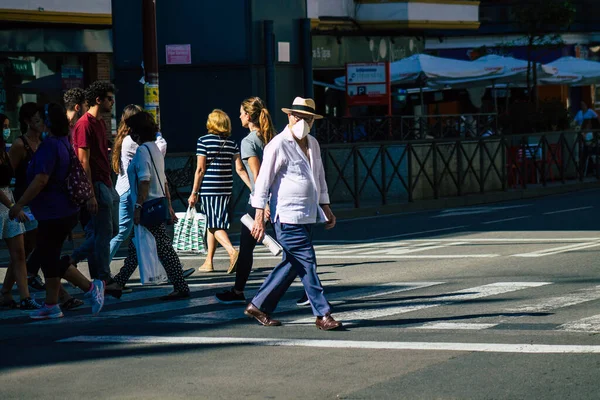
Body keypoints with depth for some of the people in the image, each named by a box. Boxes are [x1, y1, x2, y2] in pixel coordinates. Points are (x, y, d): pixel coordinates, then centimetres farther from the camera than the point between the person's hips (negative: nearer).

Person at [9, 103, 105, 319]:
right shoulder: (64, 143, 12)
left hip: (53, 213, -10)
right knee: (49, 258, 13)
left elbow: (40, 180, -24)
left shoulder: (49, 146, -18)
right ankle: (51, 305, 15)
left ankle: (91, 287, -6)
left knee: (51, 260, -5)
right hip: (65, 210, 10)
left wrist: (19, 204, -19)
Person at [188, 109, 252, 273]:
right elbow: (240, 169, 0)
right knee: (212, 225, 15)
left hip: (208, 189, -5)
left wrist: (194, 193, -5)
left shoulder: (204, 141, -7)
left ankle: (232, 251, -28)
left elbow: (200, 169, -9)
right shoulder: (231, 143, 6)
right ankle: (208, 262, 21)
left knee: (214, 225, -5)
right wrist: (253, 188, 2)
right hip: (225, 189, 5)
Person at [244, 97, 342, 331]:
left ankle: (259, 306, 20)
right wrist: (259, 217, -13)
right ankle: (322, 315, -5)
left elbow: (319, 178, 27)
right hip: (288, 216, -8)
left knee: (292, 264, 11)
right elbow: (263, 182, -9)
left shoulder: (313, 145, 15)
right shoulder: (278, 145, -8)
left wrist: (326, 208, 25)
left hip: (308, 216, 8)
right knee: (306, 263, -8)